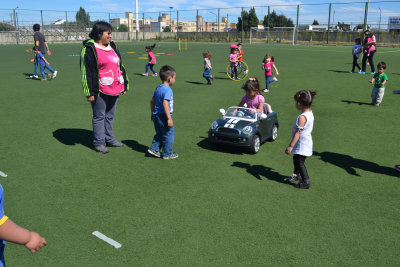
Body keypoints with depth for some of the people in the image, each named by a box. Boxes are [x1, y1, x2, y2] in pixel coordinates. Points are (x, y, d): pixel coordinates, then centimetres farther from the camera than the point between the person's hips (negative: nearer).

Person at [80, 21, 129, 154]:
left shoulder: (112, 47, 14)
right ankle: (99, 142, 13)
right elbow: (86, 71, -10)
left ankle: (109, 139, 29)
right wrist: (90, 92, -13)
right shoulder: (89, 49, -8)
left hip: (114, 89, 7)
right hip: (100, 91, -7)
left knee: (110, 116, 16)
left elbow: (120, 66, 21)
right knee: (99, 116, 3)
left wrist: (124, 85, 19)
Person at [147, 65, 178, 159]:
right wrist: (169, 118, -25)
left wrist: (153, 113, 26)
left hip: (156, 115, 8)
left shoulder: (158, 88, 10)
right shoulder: (168, 90, -17)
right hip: (163, 116, -8)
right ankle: (167, 153, 14)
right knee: (169, 135, 6)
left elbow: (152, 101, 16)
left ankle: (154, 148, 19)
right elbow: (165, 103, -26)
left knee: (159, 134, 22)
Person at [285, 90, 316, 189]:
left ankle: (306, 181, 6)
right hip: (306, 142, 10)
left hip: (302, 144, -10)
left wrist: (290, 146, -24)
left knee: (299, 162, -1)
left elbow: (298, 133, -27)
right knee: (296, 159, 24)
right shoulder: (310, 113, 3)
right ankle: (297, 174, 43)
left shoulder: (302, 117, -27)